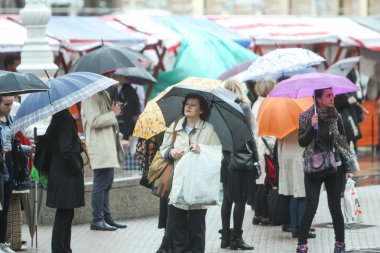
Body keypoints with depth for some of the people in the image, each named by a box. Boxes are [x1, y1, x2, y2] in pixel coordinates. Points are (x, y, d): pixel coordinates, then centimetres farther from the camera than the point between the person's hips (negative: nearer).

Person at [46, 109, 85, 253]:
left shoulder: (60, 116, 11)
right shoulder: (65, 117, -18)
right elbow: (66, 150, -23)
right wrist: (77, 168, -15)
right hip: (66, 176, -10)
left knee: (66, 215, 15)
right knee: (64, 215, -5)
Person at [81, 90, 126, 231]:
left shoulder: (104, 94, 17)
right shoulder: (91, 96, -12)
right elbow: (94, 121, -20)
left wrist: (114, 110, 9)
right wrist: (113, 113, -13)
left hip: (109, 145, 10)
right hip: (99, 147, -10)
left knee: (106, 184, 14)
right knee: (101, 184, -6)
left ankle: (106, 217, 20)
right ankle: (97, 220, -1)